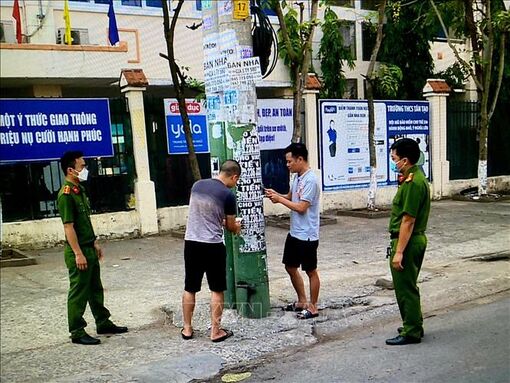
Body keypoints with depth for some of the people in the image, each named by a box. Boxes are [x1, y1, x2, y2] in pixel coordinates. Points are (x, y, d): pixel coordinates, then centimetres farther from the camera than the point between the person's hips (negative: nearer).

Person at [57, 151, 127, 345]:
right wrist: (78, 254, -22)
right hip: (78, 251, -9)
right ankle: (77, 332, 12)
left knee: (95, 289, 18)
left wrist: (95, 243, 19)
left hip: (89, 248, 9)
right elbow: (68, 227, -21)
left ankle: (103, 323, 30)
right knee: (79, 292, 1)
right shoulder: (66, 194, -18)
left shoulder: (80, 190, 11)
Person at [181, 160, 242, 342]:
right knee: (217, 289, 9)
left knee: (190, 288, 15)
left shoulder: (197, 185, 5)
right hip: (213, 245, -5)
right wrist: (237, 227, 24)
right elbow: (231, 226, 1)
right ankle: (216, 331, 14)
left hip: (191, 243, 5)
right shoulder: (228, 195, -11)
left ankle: (187, 329, 24)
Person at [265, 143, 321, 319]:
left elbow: (301, 207, -23)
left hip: (307, 235, -10)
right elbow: (290, 197, 19)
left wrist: (280, 199, -15)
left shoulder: (310, 180, -20)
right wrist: (276, 195, -1)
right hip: (294, 232, 10)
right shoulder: (297, 177, 8)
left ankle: (313, 307, 19)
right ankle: (302, 301, 33)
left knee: (310, 271, 5)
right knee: (290, 267, 17)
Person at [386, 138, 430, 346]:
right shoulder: (416, 177, 11)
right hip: (415, 239, 10)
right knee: (408, 286, 20)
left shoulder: (412, 183, -21)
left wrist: (399, 252, -22)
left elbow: (408, 221, -24)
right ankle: (414, 326, 31)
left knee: (405, 288, 1)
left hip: (407, 242, -10)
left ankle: (411, 332, 11)